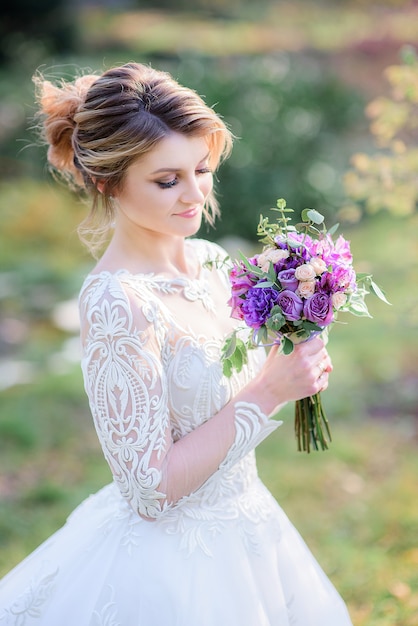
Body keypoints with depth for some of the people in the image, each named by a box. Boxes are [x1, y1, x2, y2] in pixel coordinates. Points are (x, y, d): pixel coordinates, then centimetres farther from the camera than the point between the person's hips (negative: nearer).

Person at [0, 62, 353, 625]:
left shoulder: (210, 261, -3)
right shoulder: (117, 305, -26)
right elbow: (152, 488, -24)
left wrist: (294, 366, -8)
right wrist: (268, 391, -23)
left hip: (240, 527, 8)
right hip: (170, 563, -8)